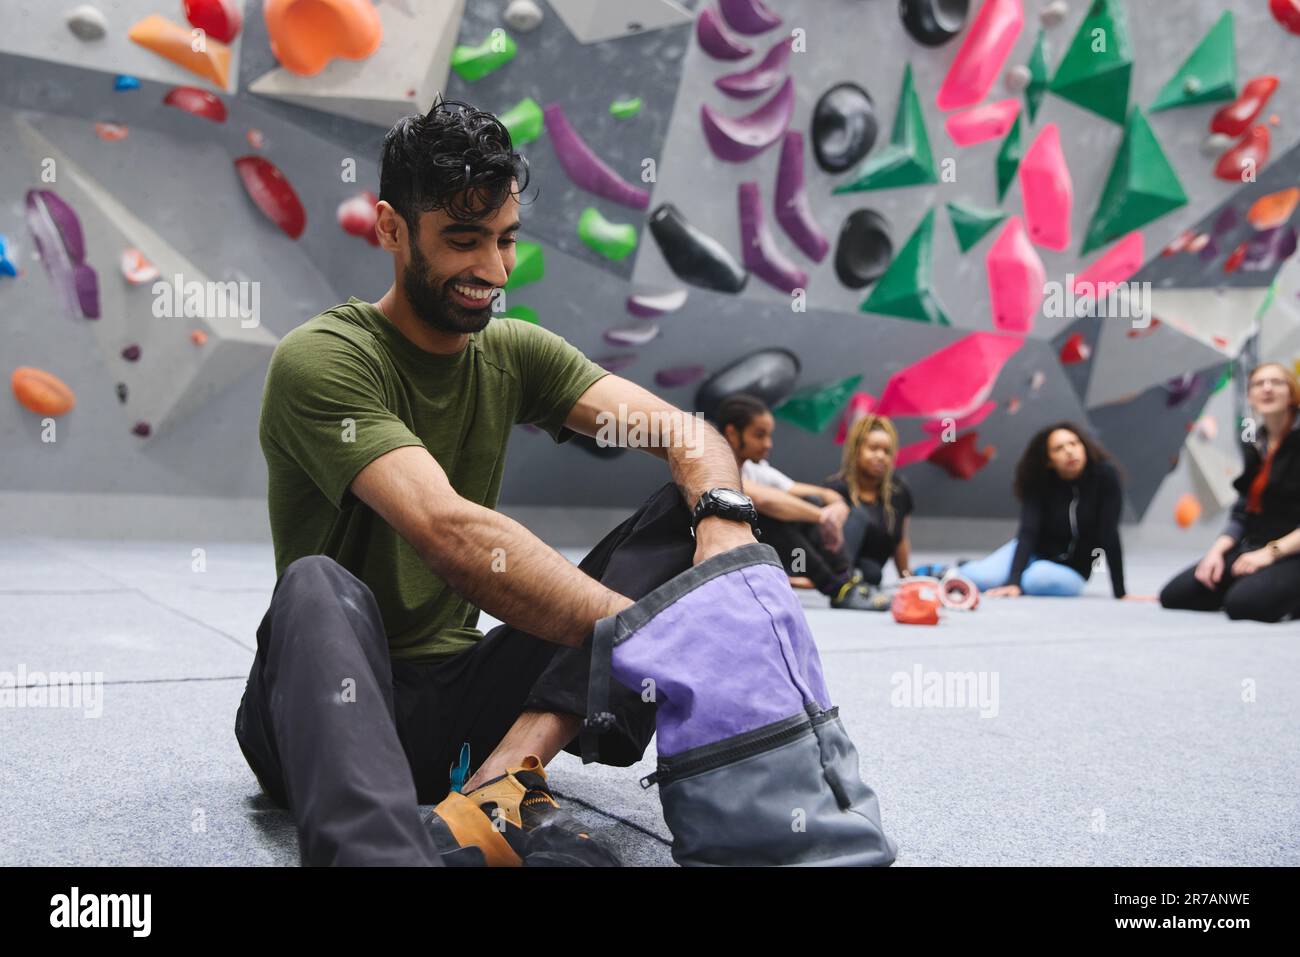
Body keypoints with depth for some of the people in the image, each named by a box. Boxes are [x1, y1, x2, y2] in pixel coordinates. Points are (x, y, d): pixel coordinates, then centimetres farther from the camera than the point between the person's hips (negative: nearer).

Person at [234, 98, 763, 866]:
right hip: (334, 698, -5)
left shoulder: (514, 353, 6)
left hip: (466, 689, 5)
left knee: (690, 515, -11)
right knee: (320, 586, -38)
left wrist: (724, 518, -30)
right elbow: (451, 532, -30)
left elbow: (684, 431, -7)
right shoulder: (321, 360, -15)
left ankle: (509, 768, -29)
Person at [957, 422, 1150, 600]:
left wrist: (1120, 592, -22)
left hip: (1071, 571, -1)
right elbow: (1028, 533, -26)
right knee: (978, 578, -26)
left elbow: (1109, 534, -21)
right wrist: (1013, 581, -40)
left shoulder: (1104, 474, -20)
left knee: (1038, 578, -35)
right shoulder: (1039, 483, -15)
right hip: (1032, 553, 1)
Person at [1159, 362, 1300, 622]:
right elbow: (1243, 513, 11)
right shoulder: (1256, 446, 11)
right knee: (1174, 594, -4)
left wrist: (1272, 552, -21)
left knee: (1243, 603, -34)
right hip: (1253, 548, 7)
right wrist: (1217, 549, -5)